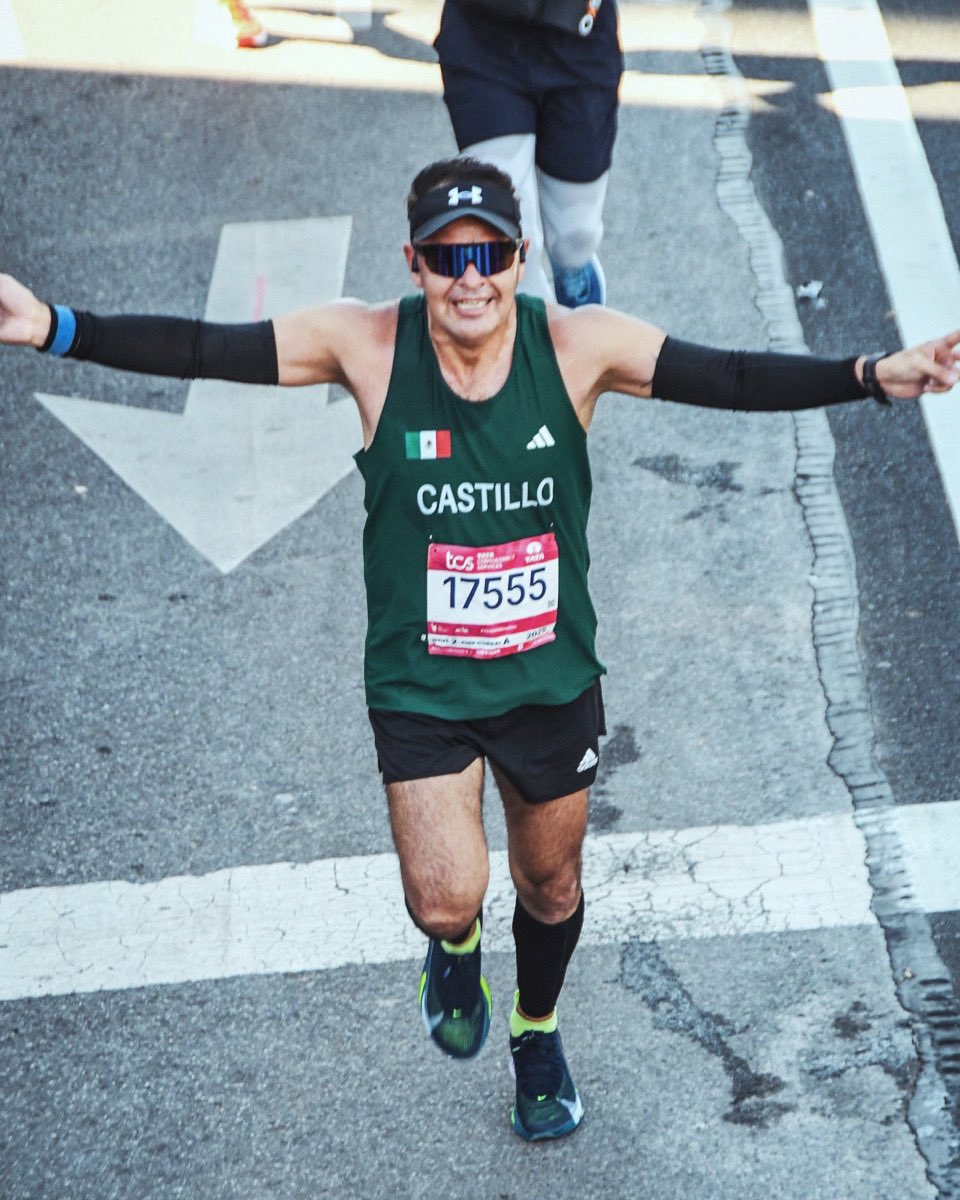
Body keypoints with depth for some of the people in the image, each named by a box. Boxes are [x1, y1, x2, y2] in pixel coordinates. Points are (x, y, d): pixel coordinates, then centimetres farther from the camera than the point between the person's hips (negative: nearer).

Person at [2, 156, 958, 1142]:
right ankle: (456, 949, 29)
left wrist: (875, 376, -24)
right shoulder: (366, 345, -15)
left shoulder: (578, 345, -14)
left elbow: (734, 378, -14)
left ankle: (537, 1033, 53)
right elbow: (204, 350, -14)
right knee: (445, 901, -13)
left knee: (550, 885, 19)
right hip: (419, 687, -2)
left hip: (552, 680, 2)